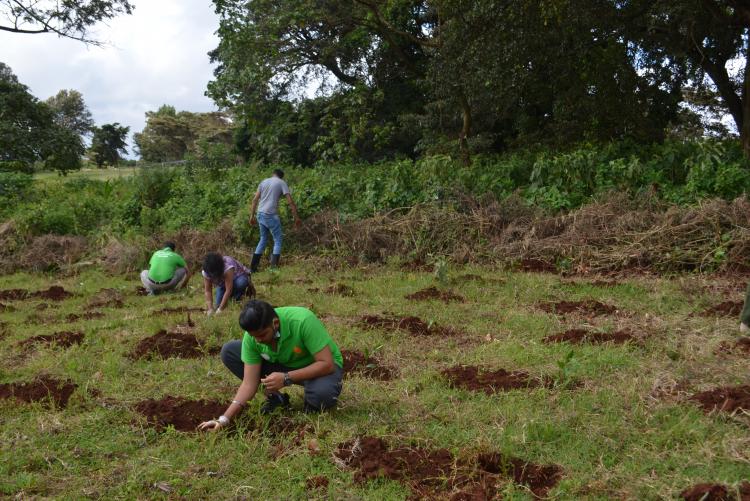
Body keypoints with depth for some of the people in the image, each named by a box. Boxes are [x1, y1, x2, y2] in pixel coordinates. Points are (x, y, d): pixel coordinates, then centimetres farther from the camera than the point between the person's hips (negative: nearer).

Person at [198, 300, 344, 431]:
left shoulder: (303, 321, -36)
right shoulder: (252, 335, -21)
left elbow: (327, 364, -34)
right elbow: (249, 383, -17)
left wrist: (286, 378, -40)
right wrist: (224, 419, -26)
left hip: (318, 367, -4)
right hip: (282, 364, 5)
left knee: (323, 392, -41)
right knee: (229, 351, -12)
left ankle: (312, 404, -2)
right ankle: (275, 397, 1)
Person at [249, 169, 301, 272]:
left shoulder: (264, 181, 16)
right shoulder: (282, 183, 1)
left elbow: (255, 200, 12)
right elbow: (290, 202, -5)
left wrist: (252, 216, 16)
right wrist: (296, 217, -1)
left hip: (260, 214, 6)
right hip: (271, 215, -6)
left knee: (263, 239, 18)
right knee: (278, 240, 5)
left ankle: (253, 267, 17)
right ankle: (274, 267, -5)